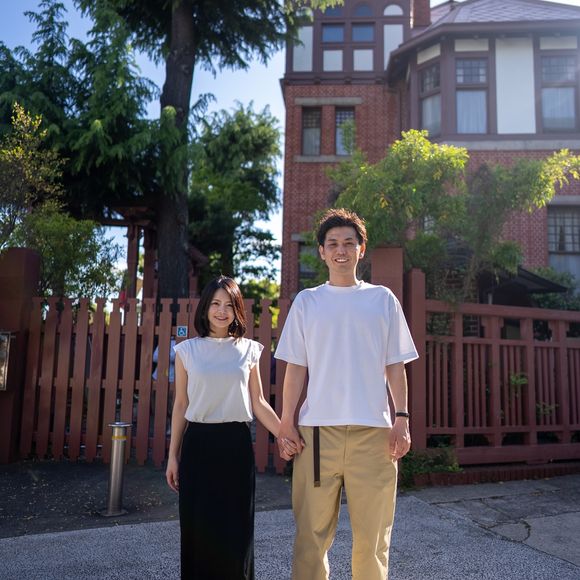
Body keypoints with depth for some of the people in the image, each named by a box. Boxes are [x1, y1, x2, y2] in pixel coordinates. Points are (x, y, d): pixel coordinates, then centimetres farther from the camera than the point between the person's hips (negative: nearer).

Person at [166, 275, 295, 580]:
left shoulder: (248, 350, 4)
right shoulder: (187, 350, 2)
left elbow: (258, 403, 5)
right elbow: (181, 405, 6)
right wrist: (173, 455, 6)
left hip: (236, 442, 0)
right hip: (199, 443, 0)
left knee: (236, 526, 5)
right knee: (198, 524, 5)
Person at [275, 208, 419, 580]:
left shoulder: (382, 299, 9)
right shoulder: (307, 301, 9)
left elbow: (395, 365, 8)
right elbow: (296, 366, 7)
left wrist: (402, 419, -1)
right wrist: (286, 420, 0)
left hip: (373, 428, 0)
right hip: (318, 428, 0)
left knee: (372, 533, 5)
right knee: (312, 531, 4)